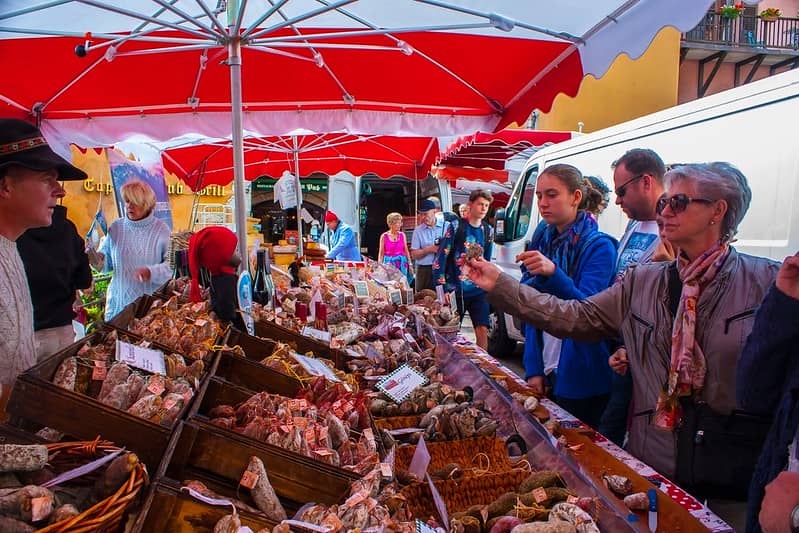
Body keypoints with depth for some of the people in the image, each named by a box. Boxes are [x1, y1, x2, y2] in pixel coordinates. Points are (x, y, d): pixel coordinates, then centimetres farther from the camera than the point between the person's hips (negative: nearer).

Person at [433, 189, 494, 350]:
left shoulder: (488, 230, 9)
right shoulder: (455, 226, -6)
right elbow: (440, 258, -8)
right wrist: (441, 289, -12)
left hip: (478, 291, 4)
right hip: (455, 290, -3)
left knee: (482, 330, 0)